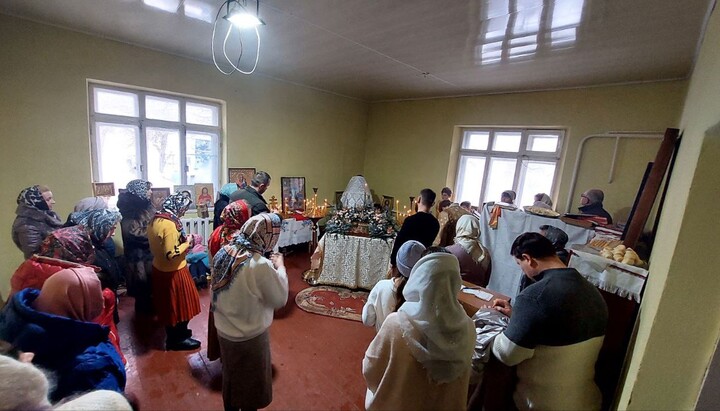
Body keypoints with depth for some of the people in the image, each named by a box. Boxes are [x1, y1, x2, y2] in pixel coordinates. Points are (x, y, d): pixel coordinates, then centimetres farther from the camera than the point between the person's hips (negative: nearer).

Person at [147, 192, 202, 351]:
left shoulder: (155, 219, 2)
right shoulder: (169, 224, -28)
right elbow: (171, 254, -29)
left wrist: (182, 241, 7)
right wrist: (186, 244, -15)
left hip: (159, 268, 9)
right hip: (172, 272, -9)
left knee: (168, 305, 22)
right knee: (178, 305, 8)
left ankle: (174, 334, 39)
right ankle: (178, 339, 24)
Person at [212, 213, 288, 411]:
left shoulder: (223, 252, -11)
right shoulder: (261, 266, -33)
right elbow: (280, 299, -18)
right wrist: (279, 266, -9)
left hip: (224, 330, 7)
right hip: (249, 337, -7)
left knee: (230, 376, 31)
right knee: (250, 384, 20)